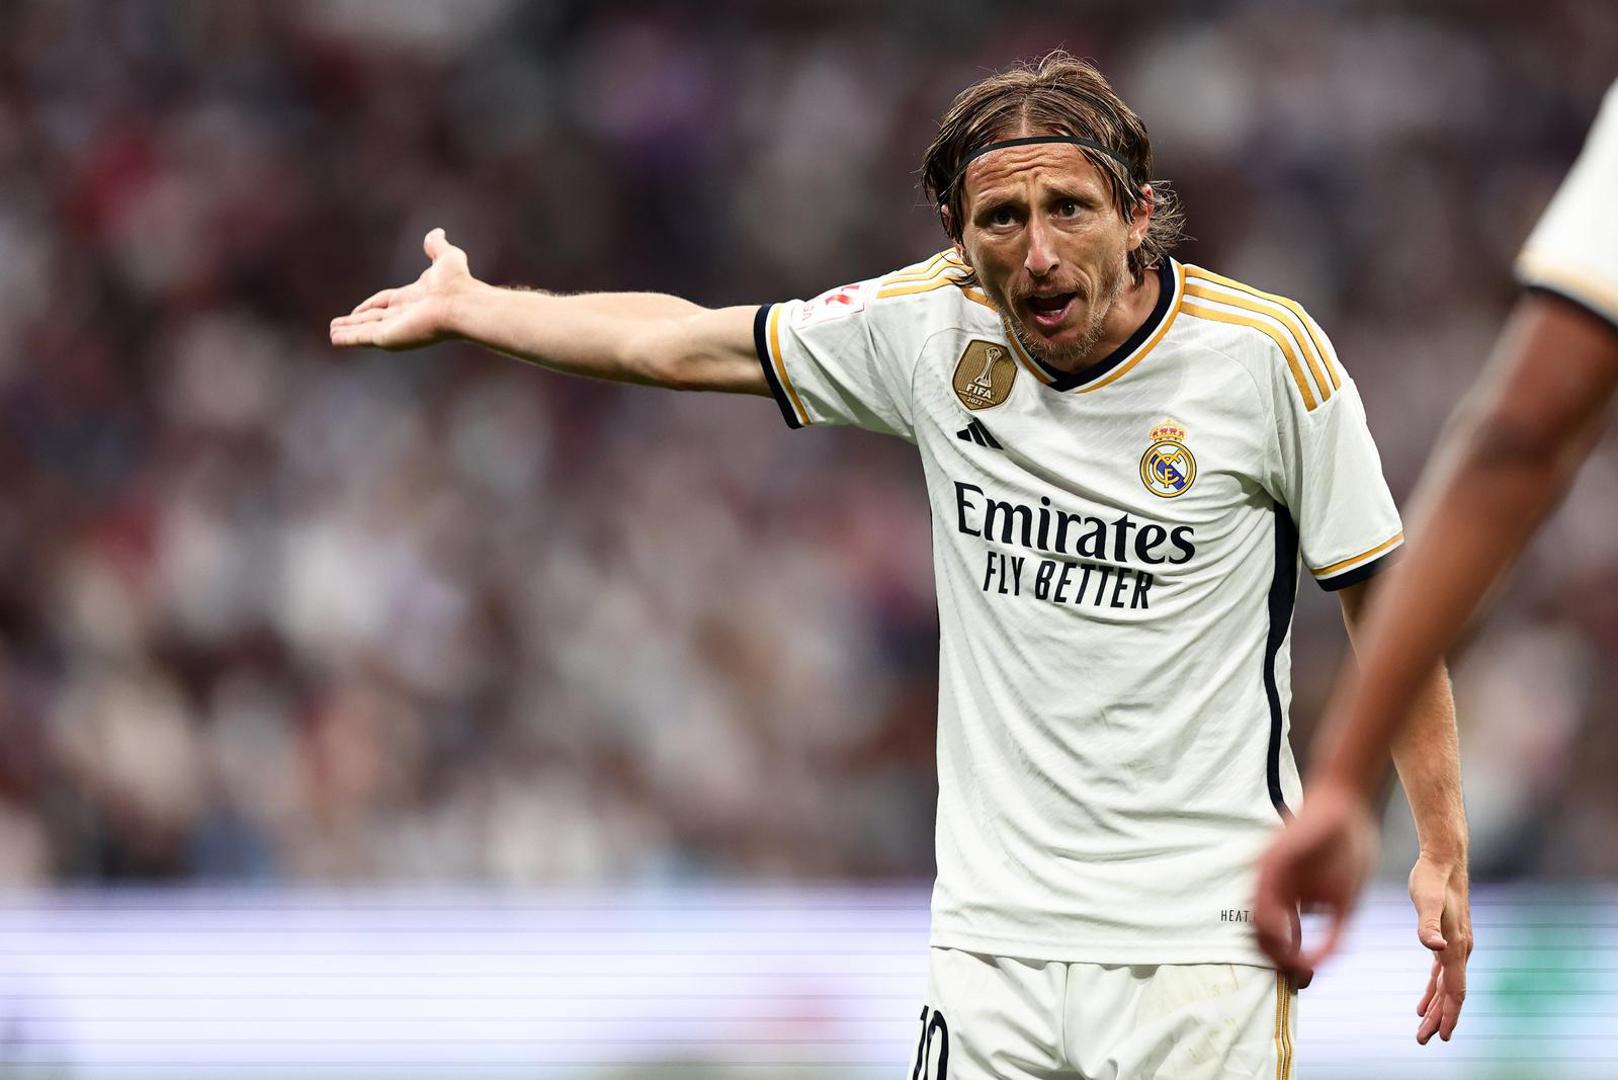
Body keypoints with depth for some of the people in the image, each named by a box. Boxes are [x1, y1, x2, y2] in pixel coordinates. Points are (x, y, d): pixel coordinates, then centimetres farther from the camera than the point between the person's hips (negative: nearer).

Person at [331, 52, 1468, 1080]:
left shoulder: (1265, 350, -9)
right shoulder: (931, 324, 0)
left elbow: (1386, 601, 1)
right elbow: (685, 343, 15)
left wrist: (1444, 849, -2)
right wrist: (468, 306, 24)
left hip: (1202, 944, -3)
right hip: (992, 940, 3)